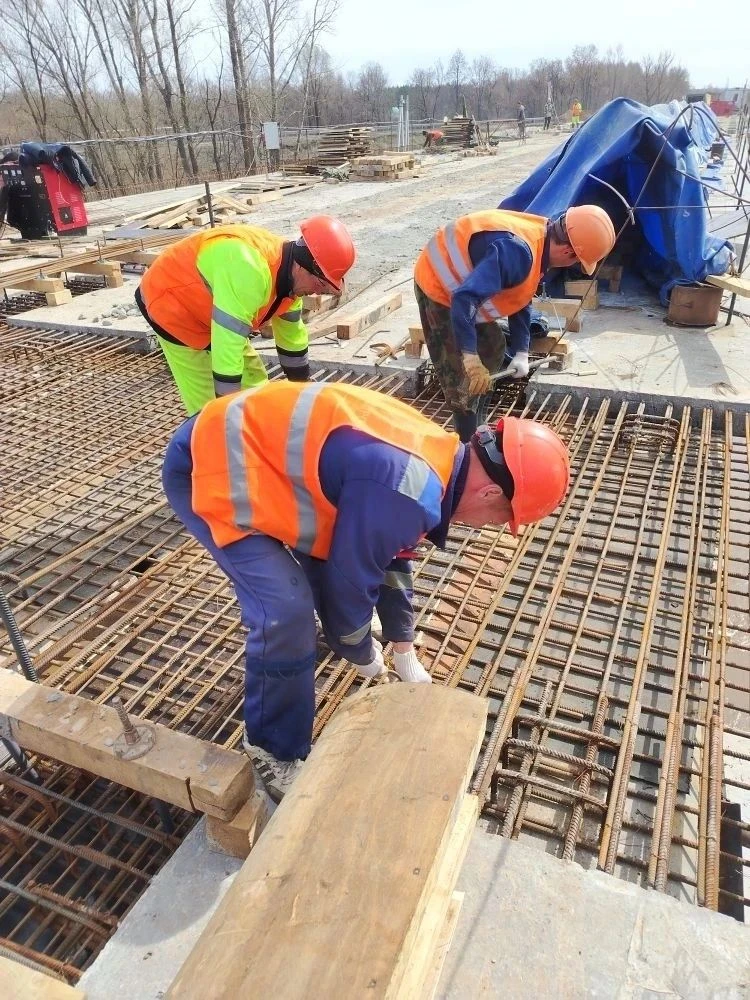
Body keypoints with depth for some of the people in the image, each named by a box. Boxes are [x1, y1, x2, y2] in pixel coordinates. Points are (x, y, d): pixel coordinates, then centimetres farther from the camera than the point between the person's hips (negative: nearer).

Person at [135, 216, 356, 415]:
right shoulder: (249, 270, -39)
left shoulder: (288, 275, -8)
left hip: (205, 305, 9)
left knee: (253, 384, 10)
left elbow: (291, 334, 6)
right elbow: (227, 349, -40)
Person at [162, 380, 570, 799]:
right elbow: (350, 577, -17)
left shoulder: (435, 454, 3)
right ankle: (274, 752, 9)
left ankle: (330, 635, 52)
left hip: (252, 444, 10)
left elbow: (392, 555, 14)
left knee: (330, 545, 22)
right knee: (287, 614, -15)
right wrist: (363, 655, 5)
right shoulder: (406, 491, -30)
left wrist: (406, 654, 21)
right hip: (209, 467, -9)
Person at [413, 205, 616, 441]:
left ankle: (474, 429, 29)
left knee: (493, 349, 18)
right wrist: (471, 357, -42)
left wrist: (521, 352, 5)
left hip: (461, 283, 10)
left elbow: (519, 300, 8)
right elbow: (464, 299, -41)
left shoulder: (540, 241, -2)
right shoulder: (517, 251, -34)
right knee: (462, 377, -10)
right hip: (438, 286, -10)